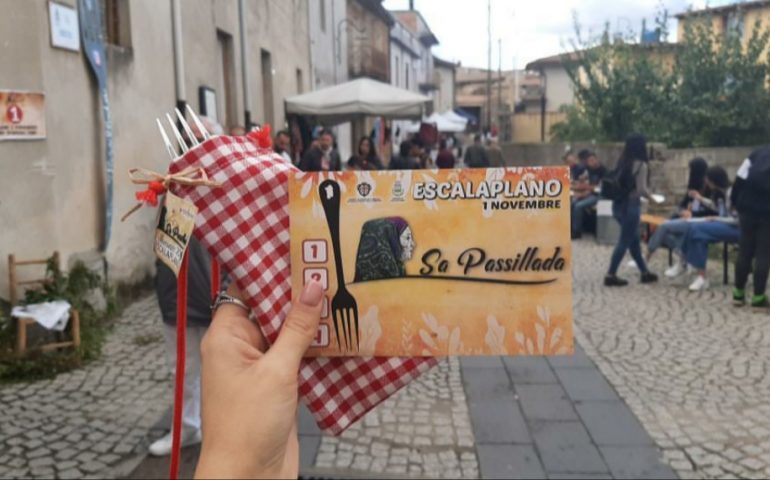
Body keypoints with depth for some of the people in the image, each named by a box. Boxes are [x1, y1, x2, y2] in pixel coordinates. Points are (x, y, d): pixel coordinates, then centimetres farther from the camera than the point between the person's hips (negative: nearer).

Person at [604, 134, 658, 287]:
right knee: (625, 241, 1)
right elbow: (641, 189, -17)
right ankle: (611, 275, 2)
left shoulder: (622, 162, 8)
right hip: (630, 205, -8)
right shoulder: (641, 165, -13)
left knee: (634, 239, 17)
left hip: (618, 204, 8)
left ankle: (645, 272, 29)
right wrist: (651, 198, 2)